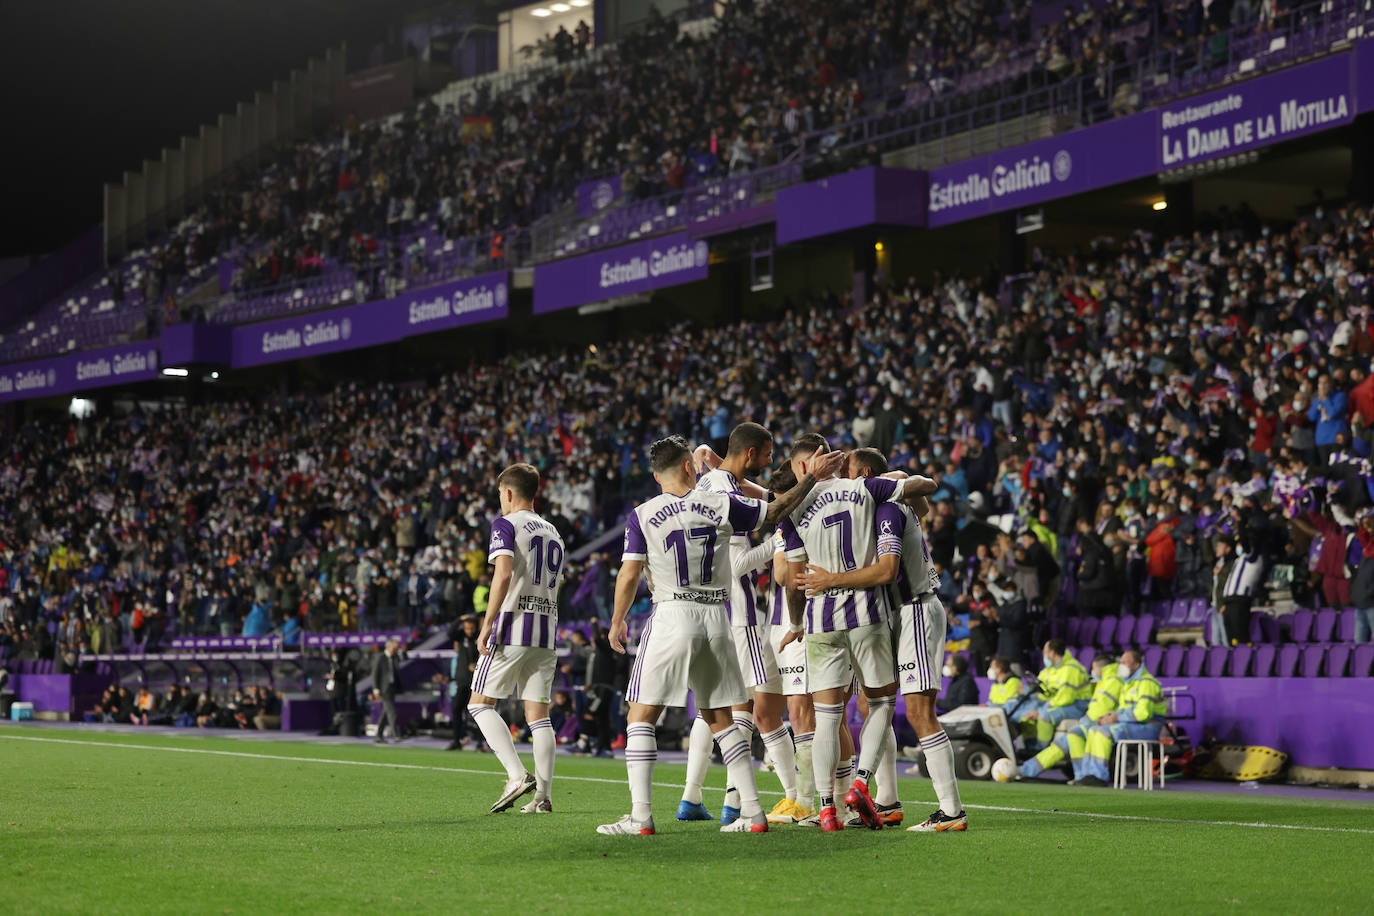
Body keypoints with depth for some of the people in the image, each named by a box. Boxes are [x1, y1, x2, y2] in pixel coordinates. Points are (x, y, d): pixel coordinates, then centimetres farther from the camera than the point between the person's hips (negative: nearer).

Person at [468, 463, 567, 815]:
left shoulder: (506, 525, -3)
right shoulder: (552, 533, 20)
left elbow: (504, 575, -18)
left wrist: (487, 625, -18)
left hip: (513, 628, -6)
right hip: (546, 633, 6)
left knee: (480, 703, 2)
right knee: (538, 714, 6)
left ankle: (517, 775, -13)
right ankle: (542, 796, -1)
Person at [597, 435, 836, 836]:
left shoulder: (641, 516, -3)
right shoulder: (718, 505, 2)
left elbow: (629, 575, -5)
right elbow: (775, 512, 11)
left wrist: (617, 622, 10)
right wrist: (813, 476, 22)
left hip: (671, 617, -3)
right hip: (717, 619, 3)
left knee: (640, 717, 2)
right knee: (720, 718, 15)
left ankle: (641, 815, -9)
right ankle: (752, 811, 11)